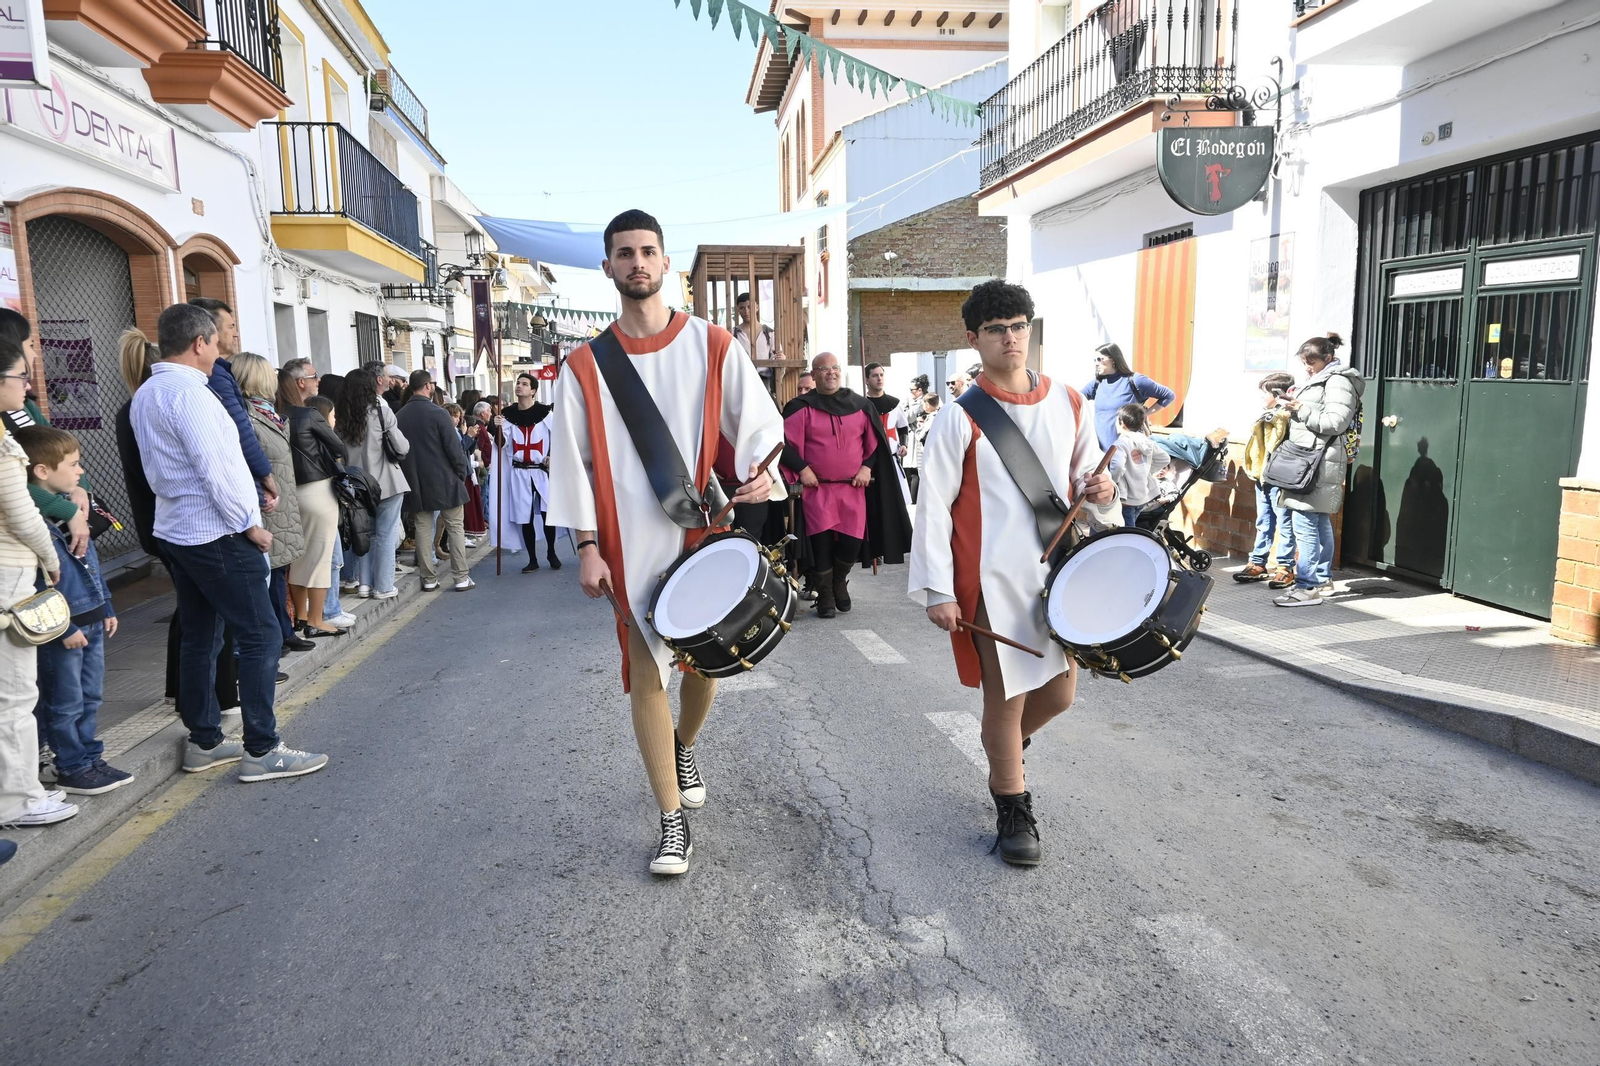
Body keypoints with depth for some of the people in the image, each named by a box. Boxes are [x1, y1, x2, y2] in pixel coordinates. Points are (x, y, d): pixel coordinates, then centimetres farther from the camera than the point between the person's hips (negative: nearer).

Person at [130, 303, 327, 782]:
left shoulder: (145, 395, 13)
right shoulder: (188, 392, -17)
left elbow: (158, 467, 18)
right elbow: (217, 468, -21)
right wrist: (250, 525, -13)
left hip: (175, 530, 10)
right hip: (217, 535, -10)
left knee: (200, 638, 15)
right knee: (261, 636, -5)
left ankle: (204, 741, 22)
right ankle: (261, 750, -3)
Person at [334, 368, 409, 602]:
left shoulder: (341, 416, 1)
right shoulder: (381, 411, -10)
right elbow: (401, 448, -10)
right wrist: (403, 445, 10)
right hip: (386, 482, -4)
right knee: (386, 535, 3)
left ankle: (364, 583, 18)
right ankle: (383, 587, 5)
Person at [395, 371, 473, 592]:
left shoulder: (399, 417, 2)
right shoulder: (438, 413, -12)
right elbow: (454, 447, -13)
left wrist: (410, 476, 16)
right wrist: (461, 474, 0)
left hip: (415, 483, 4)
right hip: (444, 480, -4)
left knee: (423, 529, 9)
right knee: (455, 528, 4)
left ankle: (429, 579, 12)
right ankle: (461, 578, 4)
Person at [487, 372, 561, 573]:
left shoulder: (545, 412, -3)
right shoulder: (507, 414, 5)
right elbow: (502, 444, 3)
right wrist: (497, 429, -14)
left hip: (542, 470, -2)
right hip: (519, 472, 3)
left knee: (547, 513, -5)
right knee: (525, 517, 5)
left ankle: (551, 553, 17)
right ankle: (532, 559, 15)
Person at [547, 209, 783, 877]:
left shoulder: (712, 345, 3)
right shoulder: (584, 366, 4)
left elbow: (757, 421, 0)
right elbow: (572, 461, 3)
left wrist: (760, 470, -21)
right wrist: (587, 545, -4)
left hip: (705, 532, 1)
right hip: (632, 545, 0)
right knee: (645, 673, -1)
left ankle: (684, 746, 46)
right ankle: (673, 819, 12)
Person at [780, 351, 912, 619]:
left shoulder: (860, 405, 7)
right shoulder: (803, 407, 0)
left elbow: (876, 440, 13)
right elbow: (784, 441, -2)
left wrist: (867, 467, 1)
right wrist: (801, 469, -8)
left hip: (853, 487, 2)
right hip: (817, 488, -2)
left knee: (852, 541, -5)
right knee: (822, 541, -7)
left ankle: (839, 580, 26)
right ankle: (825, 596, 11)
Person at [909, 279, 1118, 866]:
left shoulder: (1067, 404, 7)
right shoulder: (960, 417, -7)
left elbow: (1085, 478, 17)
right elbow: (933, 506, -9)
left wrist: (1099, 493, -7)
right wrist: (937, 591, -13)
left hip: (1057, 570, 5)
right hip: (993, 581, -5)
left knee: (1060, 693, 13)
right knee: (1005, 697, 4)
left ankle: (1005, 746, 45)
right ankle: (1013, 810, 24)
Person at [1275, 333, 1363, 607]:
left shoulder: (1337, 382, -8)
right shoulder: (1320, 381, 22)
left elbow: (1335, 422, -17)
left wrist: (1302, 410, -17)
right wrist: (1295, 410, 10)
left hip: (1320, 462, -10)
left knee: (1304, 521, -13)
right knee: (1320, 522, 14)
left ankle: (1308, 586, -12)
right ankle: (1323, 580, 20)